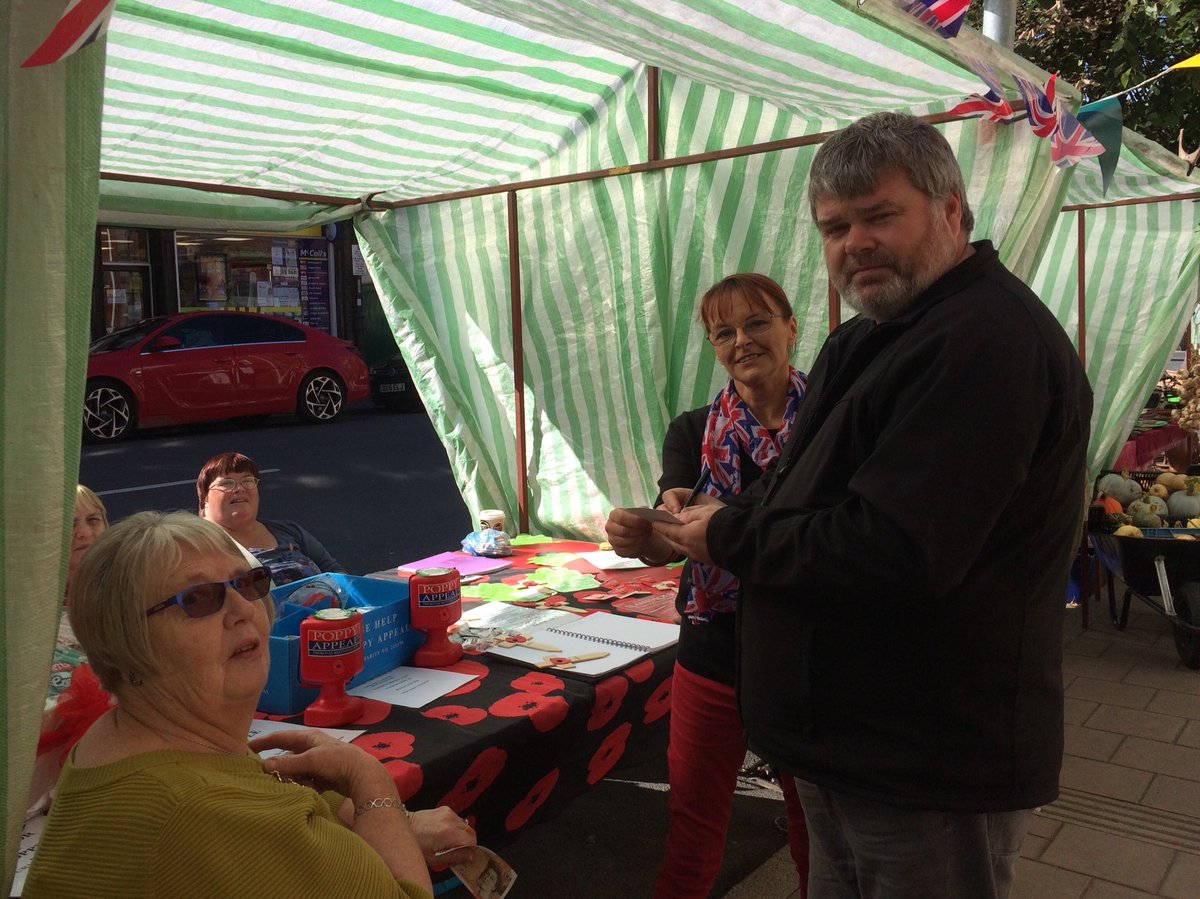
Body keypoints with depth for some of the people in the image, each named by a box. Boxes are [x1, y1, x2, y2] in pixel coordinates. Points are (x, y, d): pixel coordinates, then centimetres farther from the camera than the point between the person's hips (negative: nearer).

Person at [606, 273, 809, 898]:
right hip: (713, 655, 2)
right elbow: (670, 543, -12)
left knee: (815, 828, 17)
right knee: (691, 828, 14)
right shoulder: (693, 432, 1)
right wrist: (644, 536, -37)